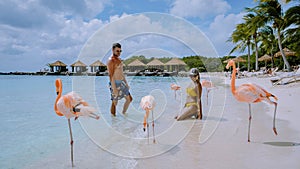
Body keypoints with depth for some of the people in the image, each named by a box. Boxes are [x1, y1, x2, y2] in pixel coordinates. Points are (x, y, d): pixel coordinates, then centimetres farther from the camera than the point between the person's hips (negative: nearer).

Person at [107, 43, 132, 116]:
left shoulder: (119, 59, 14)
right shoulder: (111, 60, -14)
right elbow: (111, 75, -20)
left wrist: (126, 83, 20)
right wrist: (114, 88, -24)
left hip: (121, 83, 9)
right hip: (115, 84, -9)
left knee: (129, 99, 14)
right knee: (114, 103, 1)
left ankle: (123, 114, 30)